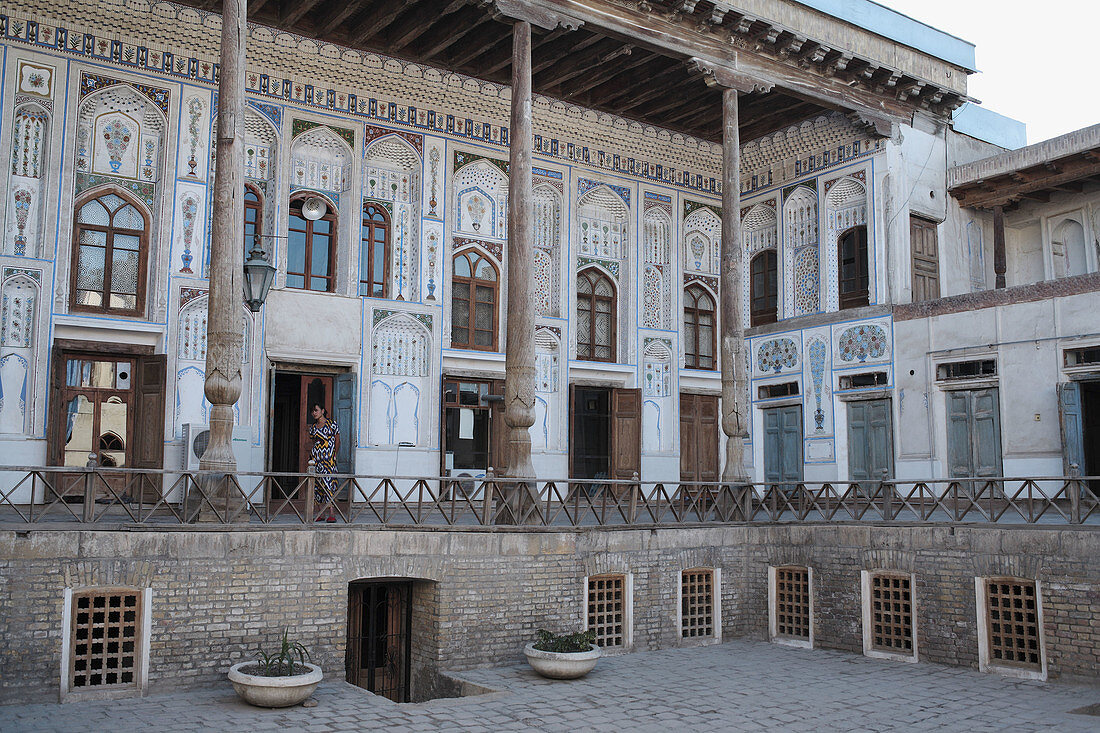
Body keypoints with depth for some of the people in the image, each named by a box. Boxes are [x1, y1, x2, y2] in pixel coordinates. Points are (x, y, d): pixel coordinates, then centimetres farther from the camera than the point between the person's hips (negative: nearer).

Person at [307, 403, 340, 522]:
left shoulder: (332, 423, 2)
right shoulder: (313, 427, 14)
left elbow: (337, 441, 7)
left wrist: (334, 455, 8)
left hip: (328, 458, -5)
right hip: (315, 457, 5)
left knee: (328, 481, -14)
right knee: (317, 484, 2)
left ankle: (331, 513, -19)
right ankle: (321, 513, 6)